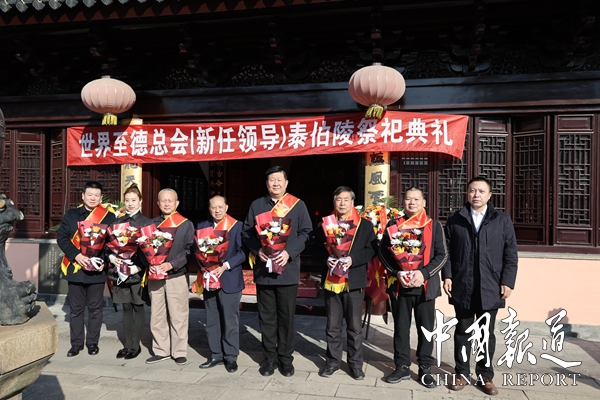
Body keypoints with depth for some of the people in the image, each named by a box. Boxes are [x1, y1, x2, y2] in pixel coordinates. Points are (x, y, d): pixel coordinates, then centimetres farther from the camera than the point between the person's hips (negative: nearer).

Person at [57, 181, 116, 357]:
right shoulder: (71, 214, 6)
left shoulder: (109, 217, 1)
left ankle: (92, 342, 21)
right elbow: (61, 237, -2)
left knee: (95, 308, 8)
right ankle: (76, 343, 22)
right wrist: (76, 255, -16)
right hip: (75, 268, 1)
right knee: (76, 308, 10)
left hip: (97, 270, -1)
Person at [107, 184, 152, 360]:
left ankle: (136, 345, 16)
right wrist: (112, 257, -7)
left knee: (138, 308, 5)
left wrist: (137, 267, -17)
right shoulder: (118, 222, 10)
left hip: (138, 272, -4)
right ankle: (127, 344, 23)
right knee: (126, 308, 12)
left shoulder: (147, 223, -4)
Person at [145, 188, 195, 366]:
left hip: (177, 276, -3)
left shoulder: (186, 224, 1)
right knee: (157, 316, 11)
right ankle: (161, 350, 24)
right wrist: (149, 264, -11)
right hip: (155, 277, 4)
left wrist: (171, 264, -18)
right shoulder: (152, 224, 11)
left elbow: (189, 250, -6)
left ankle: (179, 352, 14)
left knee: (178, 316, 2)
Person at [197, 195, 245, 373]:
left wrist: (225, 266, -20)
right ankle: (216, 355, 24)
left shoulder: (237, 226, -4)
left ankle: (231, 357, 14)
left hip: (229, 280, -4)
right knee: (211, 320, 12)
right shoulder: (202, 226, 11)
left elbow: (242, 251, -9)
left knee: (230, 320, 2)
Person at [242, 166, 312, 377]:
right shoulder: (256, 205, 9)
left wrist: (289, 252, -15)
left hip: (287, 269, -2)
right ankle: (269, 357, 22)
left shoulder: (298, 205, 3)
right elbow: (246, 232, 8)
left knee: (286, 316, 6)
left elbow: (306, 233, -2)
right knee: (266, 316, 9)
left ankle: (286, 358, 20)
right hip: (263, 268, 2)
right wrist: (257, 250, -9)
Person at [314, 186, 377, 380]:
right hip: (331, 281, 2)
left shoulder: (365, 224, 2)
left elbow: (372, 249, -3)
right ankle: (332, 361, 24)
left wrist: (353, 259, -17)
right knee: (333, 326, 11)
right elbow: (317, 250, 8)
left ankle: (355, 363, 20)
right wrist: (326, 260, -13)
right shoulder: (324, 224, 8)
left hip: (354, 281, -2)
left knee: (354, 326, 7)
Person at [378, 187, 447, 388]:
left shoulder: (434, 226, 1)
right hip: (399, 285, 1)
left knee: (425, 328, 8)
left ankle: (425, 369, 22)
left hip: (425, 285, -1)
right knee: (401, 327, 9)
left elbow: (442, 254, -2)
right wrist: (396, 273, -11)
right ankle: (402, 367, 23)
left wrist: (424, 273, -15)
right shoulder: (393, 225, 4)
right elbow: (383, 251, 3)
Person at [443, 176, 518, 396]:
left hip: (490, 288, 0)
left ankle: (485, 375, 23)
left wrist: (507, 282, -4)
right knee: (462, 332, 10)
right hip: (462, 287, 0)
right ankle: (461, 373, 23)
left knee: (487, 333, 10)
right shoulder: (455, 220, 5)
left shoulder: (502, 220, 4)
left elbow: (510, 254, 2)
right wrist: (447, 276, -4)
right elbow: (447, 251, 4)